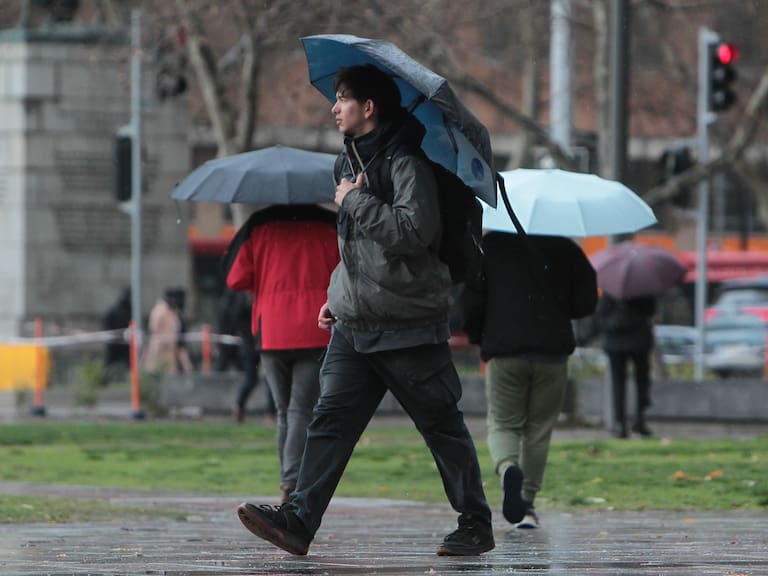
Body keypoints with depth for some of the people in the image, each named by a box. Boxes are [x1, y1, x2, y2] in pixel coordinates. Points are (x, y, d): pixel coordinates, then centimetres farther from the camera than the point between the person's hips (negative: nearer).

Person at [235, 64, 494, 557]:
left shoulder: (405, 163, -12)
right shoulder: (352, 161, 16)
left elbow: (412, 231, -27)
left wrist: (355, 200, -17)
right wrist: (338, 297, 21)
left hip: (409, 326, -8)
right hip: (354, 326, 8)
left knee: (441, 425, 2)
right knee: (331, 419, -4)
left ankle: (476, 524, 12)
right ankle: (299, 520, -12)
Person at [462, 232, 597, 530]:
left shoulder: (489, 245, 1)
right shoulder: (565, 249, 4)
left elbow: (471, 300, -3)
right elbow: (586, 303, 5)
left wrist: (477, 337, 13)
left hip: (504, 351, -1)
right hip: (552, 351, 1)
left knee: (503, 424, 8)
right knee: (539, 428, 12)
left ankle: (507, 468, -25)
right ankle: (527, 503, 10)